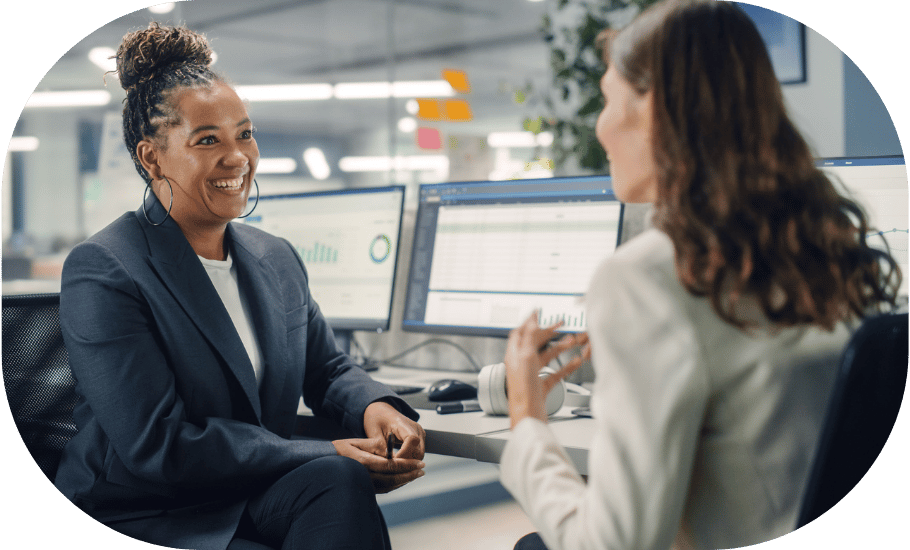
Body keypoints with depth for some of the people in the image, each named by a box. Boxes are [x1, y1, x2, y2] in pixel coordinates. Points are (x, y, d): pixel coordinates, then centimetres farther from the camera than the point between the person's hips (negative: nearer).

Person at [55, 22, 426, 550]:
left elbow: (327, 368, 18)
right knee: (339, 476, -29)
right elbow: (158, 444, -17)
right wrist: (326, 458, -20)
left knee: (340, 482, -28)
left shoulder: (278, 259, 12)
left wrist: (374, 406, -8)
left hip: (261, 500, 6)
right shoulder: (102, 272, -11)